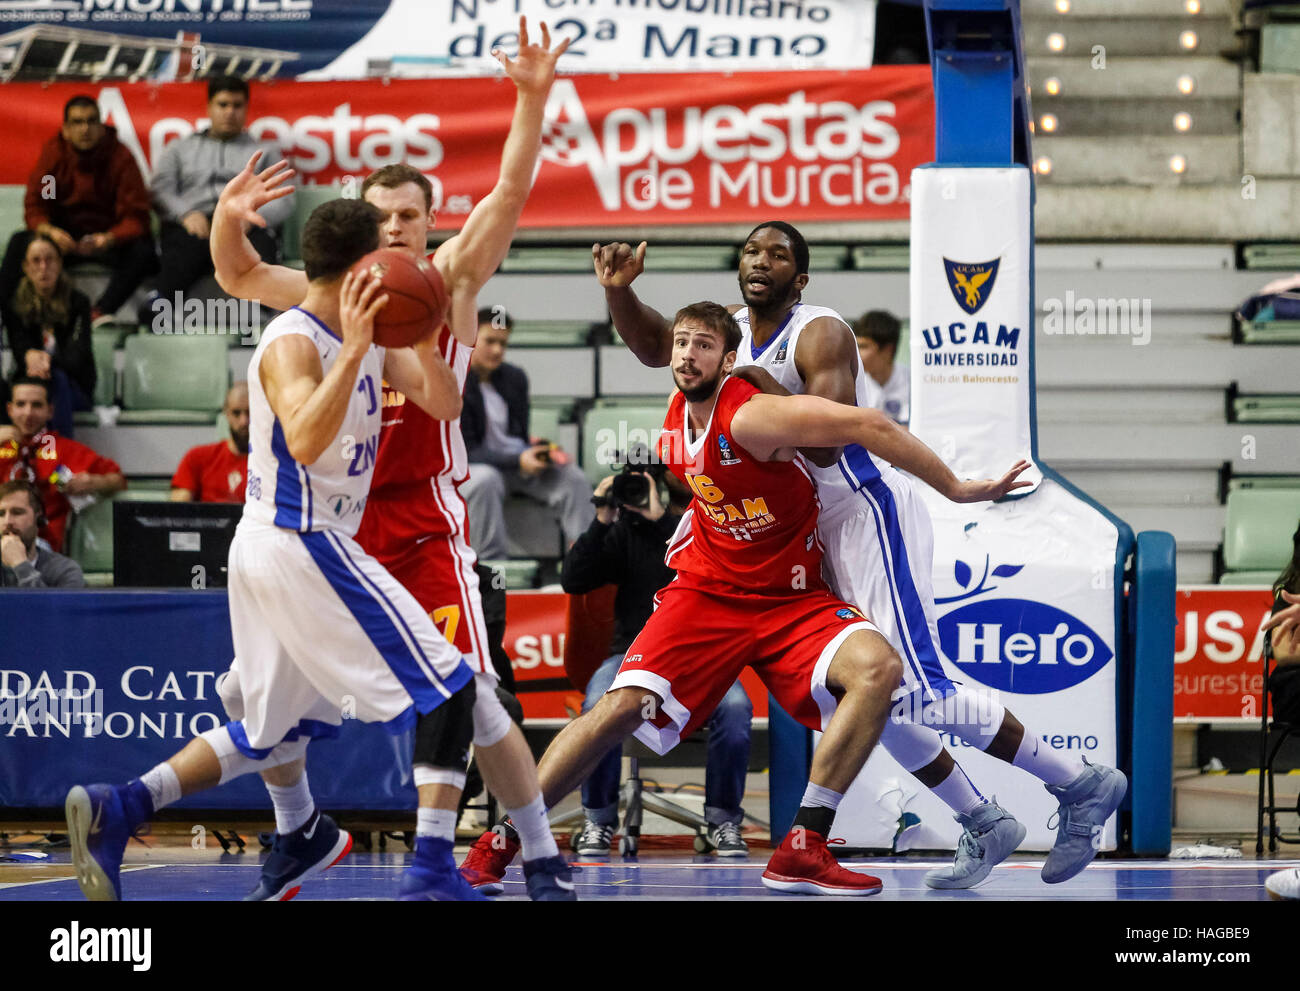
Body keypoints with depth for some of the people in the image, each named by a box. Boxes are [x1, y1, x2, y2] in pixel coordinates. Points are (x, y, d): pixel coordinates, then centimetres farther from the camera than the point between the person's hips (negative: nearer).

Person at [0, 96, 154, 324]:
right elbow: (34, 208, -7)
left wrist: (110, 239, -36)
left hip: (108, 238, -2)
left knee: (142, 251, -33)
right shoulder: (53, 153, -4)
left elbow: (136, 217, -14)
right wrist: (49, 230, -31)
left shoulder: (120, 157, -11)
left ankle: (100, 312, -43)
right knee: (20, 242, -25)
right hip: (65, 236, 2)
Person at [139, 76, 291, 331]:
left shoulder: (263, 152, 30)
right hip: (193, 224, -1)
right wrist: (186, 214, -10)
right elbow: (160, 189, 14)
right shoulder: (181, 148, 32)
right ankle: (159, 304, -67)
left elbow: (283, 202, 14)